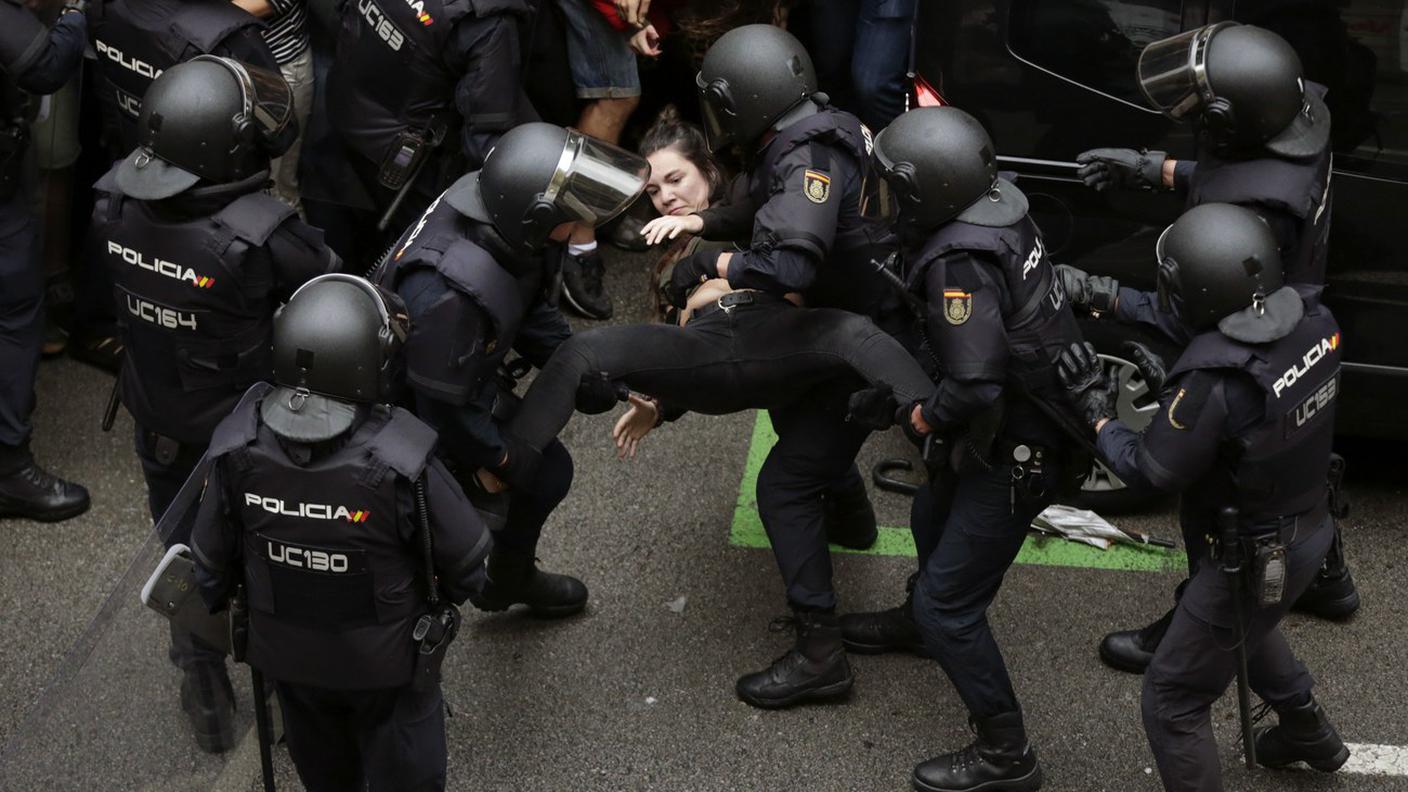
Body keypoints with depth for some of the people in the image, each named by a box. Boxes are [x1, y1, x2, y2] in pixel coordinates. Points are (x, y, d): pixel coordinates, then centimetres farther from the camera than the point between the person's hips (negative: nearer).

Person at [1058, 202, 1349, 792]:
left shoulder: (1213, 386, -36)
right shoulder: (1313, 321, -15)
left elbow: (1150, 471, -20)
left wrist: (1097, 410, -7)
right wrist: (1175, 385, 1)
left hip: (1249, 560, -9)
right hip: (1308, 528, 9)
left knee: (1171, 702, 8)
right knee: (1251, 626, 39)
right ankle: (1308, 733, 60)